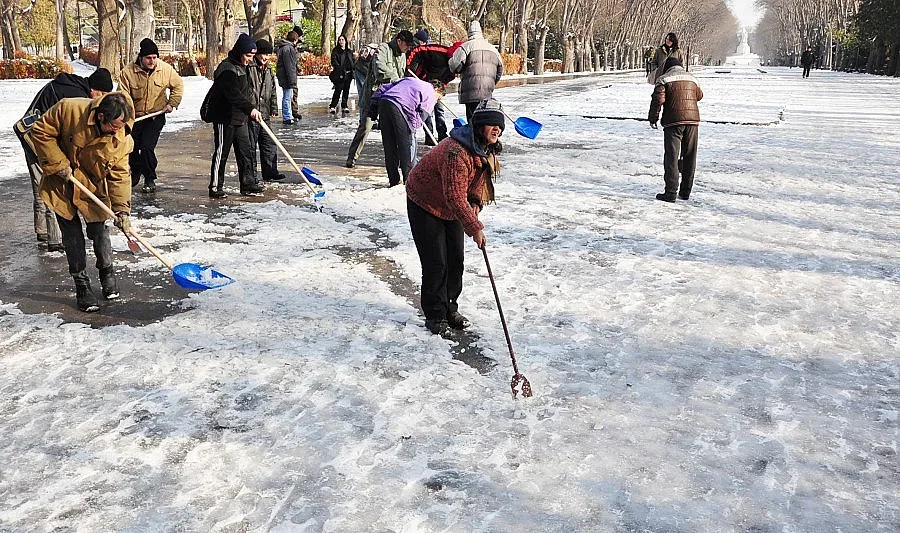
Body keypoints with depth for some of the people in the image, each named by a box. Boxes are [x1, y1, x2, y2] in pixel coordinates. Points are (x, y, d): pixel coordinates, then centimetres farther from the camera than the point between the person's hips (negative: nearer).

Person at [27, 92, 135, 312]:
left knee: (99, 230, 1)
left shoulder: (122, 138, -19)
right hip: (61, 183, -1)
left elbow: (120, 175, -13)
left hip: (93, 187, 1)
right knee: (72, 234, 0)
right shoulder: (69, 110, -27)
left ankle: (107, 273, 27)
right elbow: (41, 132, -15)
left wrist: (122, 210, -19)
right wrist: (58, 164, -20)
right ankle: (81, 285, 13)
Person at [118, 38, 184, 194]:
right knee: (131, 147, 10)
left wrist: (172, 104, 0)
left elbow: (178, 85, 9)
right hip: (135, 116, 2)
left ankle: (150, 180, 0)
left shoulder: (166, 69, -8)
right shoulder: (128, 72, -12)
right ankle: (136, 172, 41)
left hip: (156, 117, -2)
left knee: (147, 147, -16)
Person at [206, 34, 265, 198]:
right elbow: (234, 95, -32)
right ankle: (215, 187, 5)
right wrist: (250, 108, -42)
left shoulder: (242, 67, 13)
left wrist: (250, 110, 19)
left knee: (246, 152, 9)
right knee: (221, 153, -2)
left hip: (240, 118, 9)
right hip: (225, 118, -9)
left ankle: (248, 184, 15)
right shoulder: (226, 69, -19)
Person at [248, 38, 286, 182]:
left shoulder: (268, 71, 15)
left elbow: (273, 92, 22)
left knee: (269, 144, 9)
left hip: (264, 115, 7)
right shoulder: (248, 68, -10)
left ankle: (270, 173, 17)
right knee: (250, 146, 1)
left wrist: (273, 109, 14)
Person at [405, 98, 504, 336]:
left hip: (453, 209, 8)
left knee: (456, 260, 9)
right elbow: (455, 196, -34)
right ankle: (435, 315, 8)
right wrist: (475, 227, -31)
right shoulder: (456, 152, -36)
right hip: (425, 204, -8)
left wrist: (474, 210, -10)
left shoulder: (488, 150, -6)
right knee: (436, 263, -7)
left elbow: (477, 185, 5)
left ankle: (449, 309, 25)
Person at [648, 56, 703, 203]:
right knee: (689, 157, 11)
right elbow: (699, 96, 31)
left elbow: (658, 99, -11)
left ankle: (671, 193, -6)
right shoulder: (692, 78, 17)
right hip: (693, 120, 5)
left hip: (673, 121, -4)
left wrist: (653, 118, 0)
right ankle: (685, 191, 17)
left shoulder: (664, 79, 1)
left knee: (671, 157, -2)